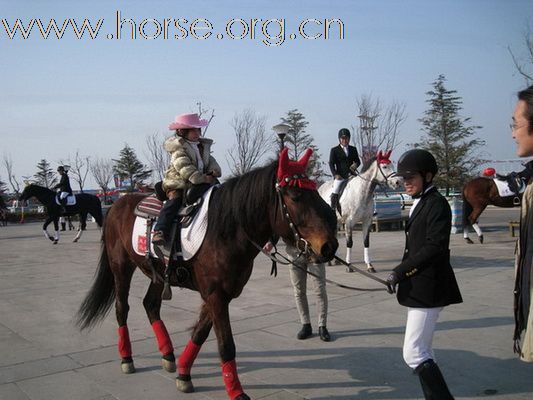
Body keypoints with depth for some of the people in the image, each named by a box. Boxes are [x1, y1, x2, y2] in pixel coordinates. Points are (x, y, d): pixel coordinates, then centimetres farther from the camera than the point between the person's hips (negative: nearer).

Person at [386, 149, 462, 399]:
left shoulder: (437, 204, -14)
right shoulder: (419, 203, 15)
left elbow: (435, 247, -22)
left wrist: (400, 271, -20)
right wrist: (401, 273, 10)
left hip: (428, 290, -10)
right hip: (417, 288, 10)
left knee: (413, 353, -9)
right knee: (422, 352, 18)